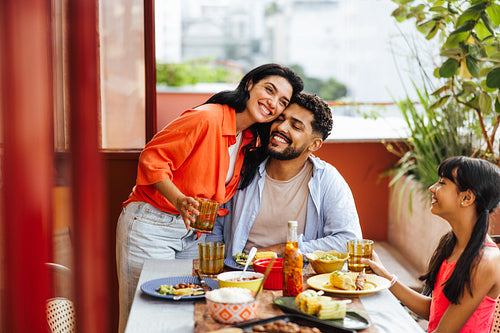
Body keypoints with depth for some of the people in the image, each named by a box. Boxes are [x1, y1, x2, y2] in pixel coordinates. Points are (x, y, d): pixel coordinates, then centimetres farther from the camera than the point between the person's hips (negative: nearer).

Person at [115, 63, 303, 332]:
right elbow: (152, 159, -20)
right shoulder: (206, 119, -20)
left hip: (194, 230, 7)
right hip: (151, 224, -7)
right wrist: (179, 200, -32)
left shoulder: (251, 141, 6)